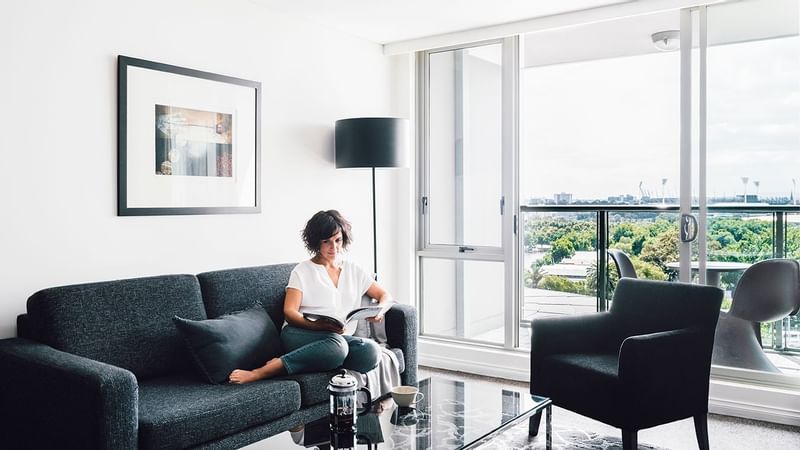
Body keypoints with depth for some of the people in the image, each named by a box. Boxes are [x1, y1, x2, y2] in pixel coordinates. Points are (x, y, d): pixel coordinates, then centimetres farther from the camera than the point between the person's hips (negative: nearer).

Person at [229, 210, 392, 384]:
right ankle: (262, 372, -37)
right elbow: (289, 312, -1)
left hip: (340, 338, 4)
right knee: (336, 343, -40)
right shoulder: (303, 270, 10)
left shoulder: (353, 270, 22)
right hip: (299, 334, -4)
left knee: (372, 350, -32)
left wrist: (379, 311, -1)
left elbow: (385, 296, 24)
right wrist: (318, 325, -21)